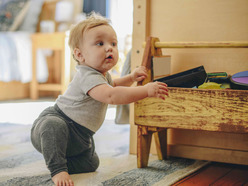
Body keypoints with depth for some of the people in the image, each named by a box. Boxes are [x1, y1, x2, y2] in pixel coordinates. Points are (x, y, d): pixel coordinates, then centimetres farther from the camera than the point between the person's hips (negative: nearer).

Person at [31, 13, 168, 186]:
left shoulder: (103, 74, 5)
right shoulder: (88, 76, -29)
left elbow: (111, 85, 31)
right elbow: (110, 96, -46)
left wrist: (131, 77, 14)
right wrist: (146, 90, -48)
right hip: (55, 120, -9)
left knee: (91, 164, 13)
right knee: (54, 126, -43)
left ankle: (57, 159, 27)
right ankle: (57, 169, -30)